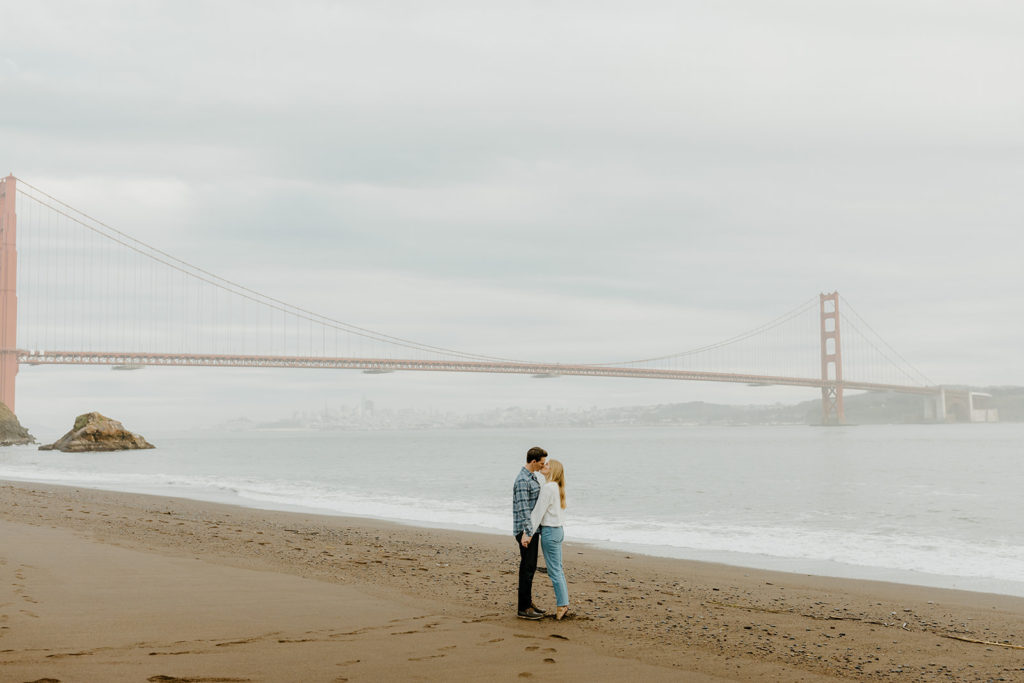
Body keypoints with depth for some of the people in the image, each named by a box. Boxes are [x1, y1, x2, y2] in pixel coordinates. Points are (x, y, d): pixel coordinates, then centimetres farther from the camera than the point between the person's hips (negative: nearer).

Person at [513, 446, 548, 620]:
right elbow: (523, 508, -24)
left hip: (532, 529, 10)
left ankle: (528, 603, 23)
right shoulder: (522, 480, -18)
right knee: (527, 568, -6)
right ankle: (523, 609, -2)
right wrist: (527, 533, -28)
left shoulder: (532, 478, 14)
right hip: (525, 530, -10)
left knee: (531, 567, 15)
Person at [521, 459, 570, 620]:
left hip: (549, 531, -9)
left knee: (554, 571, -3)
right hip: (558, 530, 9)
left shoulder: (548, 488, -16)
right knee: (558, 570, 12)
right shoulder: (557, 488, 11)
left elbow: (538, 513, -18)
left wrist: (529, 534, -17)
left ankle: (562, 605, 1)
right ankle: (564, 606, 15)